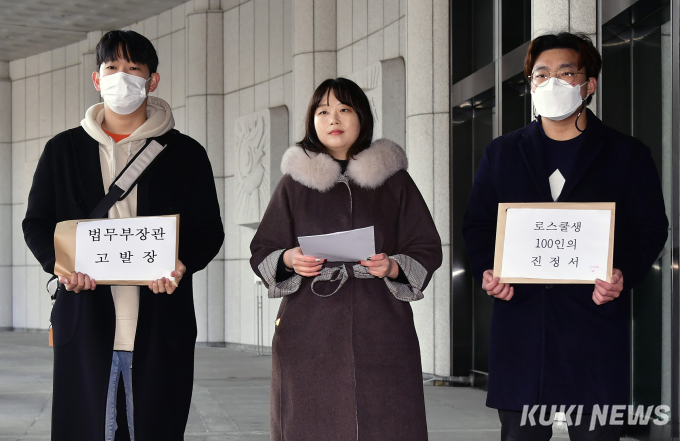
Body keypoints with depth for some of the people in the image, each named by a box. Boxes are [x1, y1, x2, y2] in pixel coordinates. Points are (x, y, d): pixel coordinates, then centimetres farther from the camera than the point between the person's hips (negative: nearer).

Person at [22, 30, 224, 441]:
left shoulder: (186, 153, 10)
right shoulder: (63, 149, 14)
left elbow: (209, 229, 8)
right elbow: (37, 222, 13)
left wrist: (182, 263, -15)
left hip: (160, 327, -1)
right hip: (85, 318, 1)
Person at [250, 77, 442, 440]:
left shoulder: (394, 181, 11)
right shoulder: (294, 183, 12)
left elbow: (428, 250, 10)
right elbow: (262, 253, 13)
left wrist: (393, 267, -9)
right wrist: (289, 260, -9)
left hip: (380, 333, 0)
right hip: (309, 337, 0)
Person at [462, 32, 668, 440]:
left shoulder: (627, 155, 8)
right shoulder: (502, 153, 15)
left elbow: (650, 229, 5)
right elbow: (478, 223, 15)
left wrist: (624, 276, -14)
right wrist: (486, 271, -5)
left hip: (594, 319, -2)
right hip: (520, 322, 2)